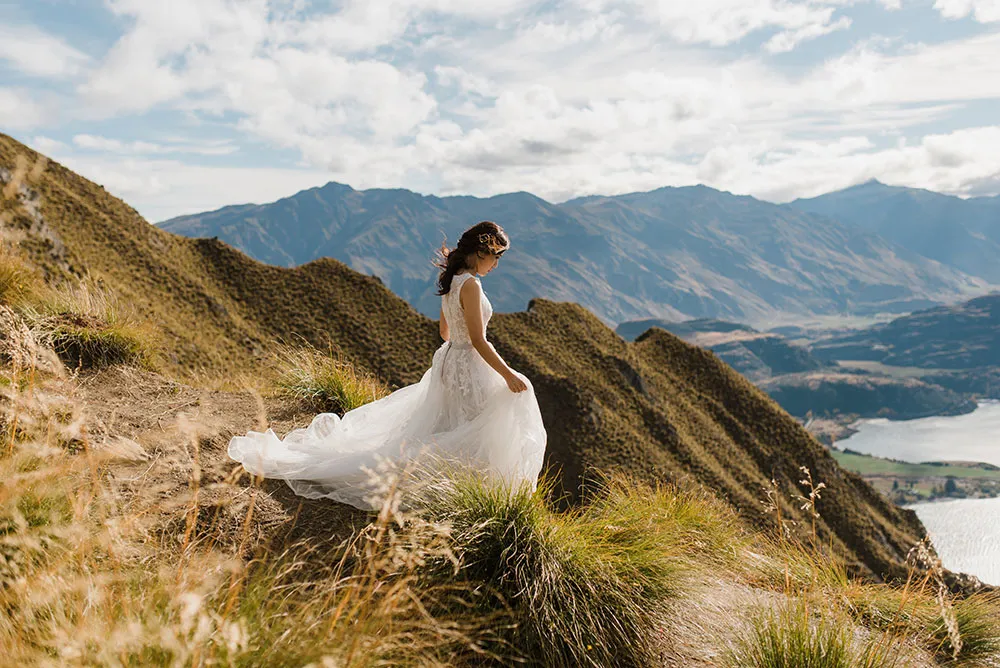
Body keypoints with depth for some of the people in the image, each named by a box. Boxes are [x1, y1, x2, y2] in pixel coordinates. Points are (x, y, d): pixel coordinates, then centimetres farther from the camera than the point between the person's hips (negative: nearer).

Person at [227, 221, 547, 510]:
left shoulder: (449, 280, 7)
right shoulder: (470, 285, -21)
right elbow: (478, 340, -22)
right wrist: (508, 375, -16)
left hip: (447, 360, 9)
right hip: (469, 369, -9)